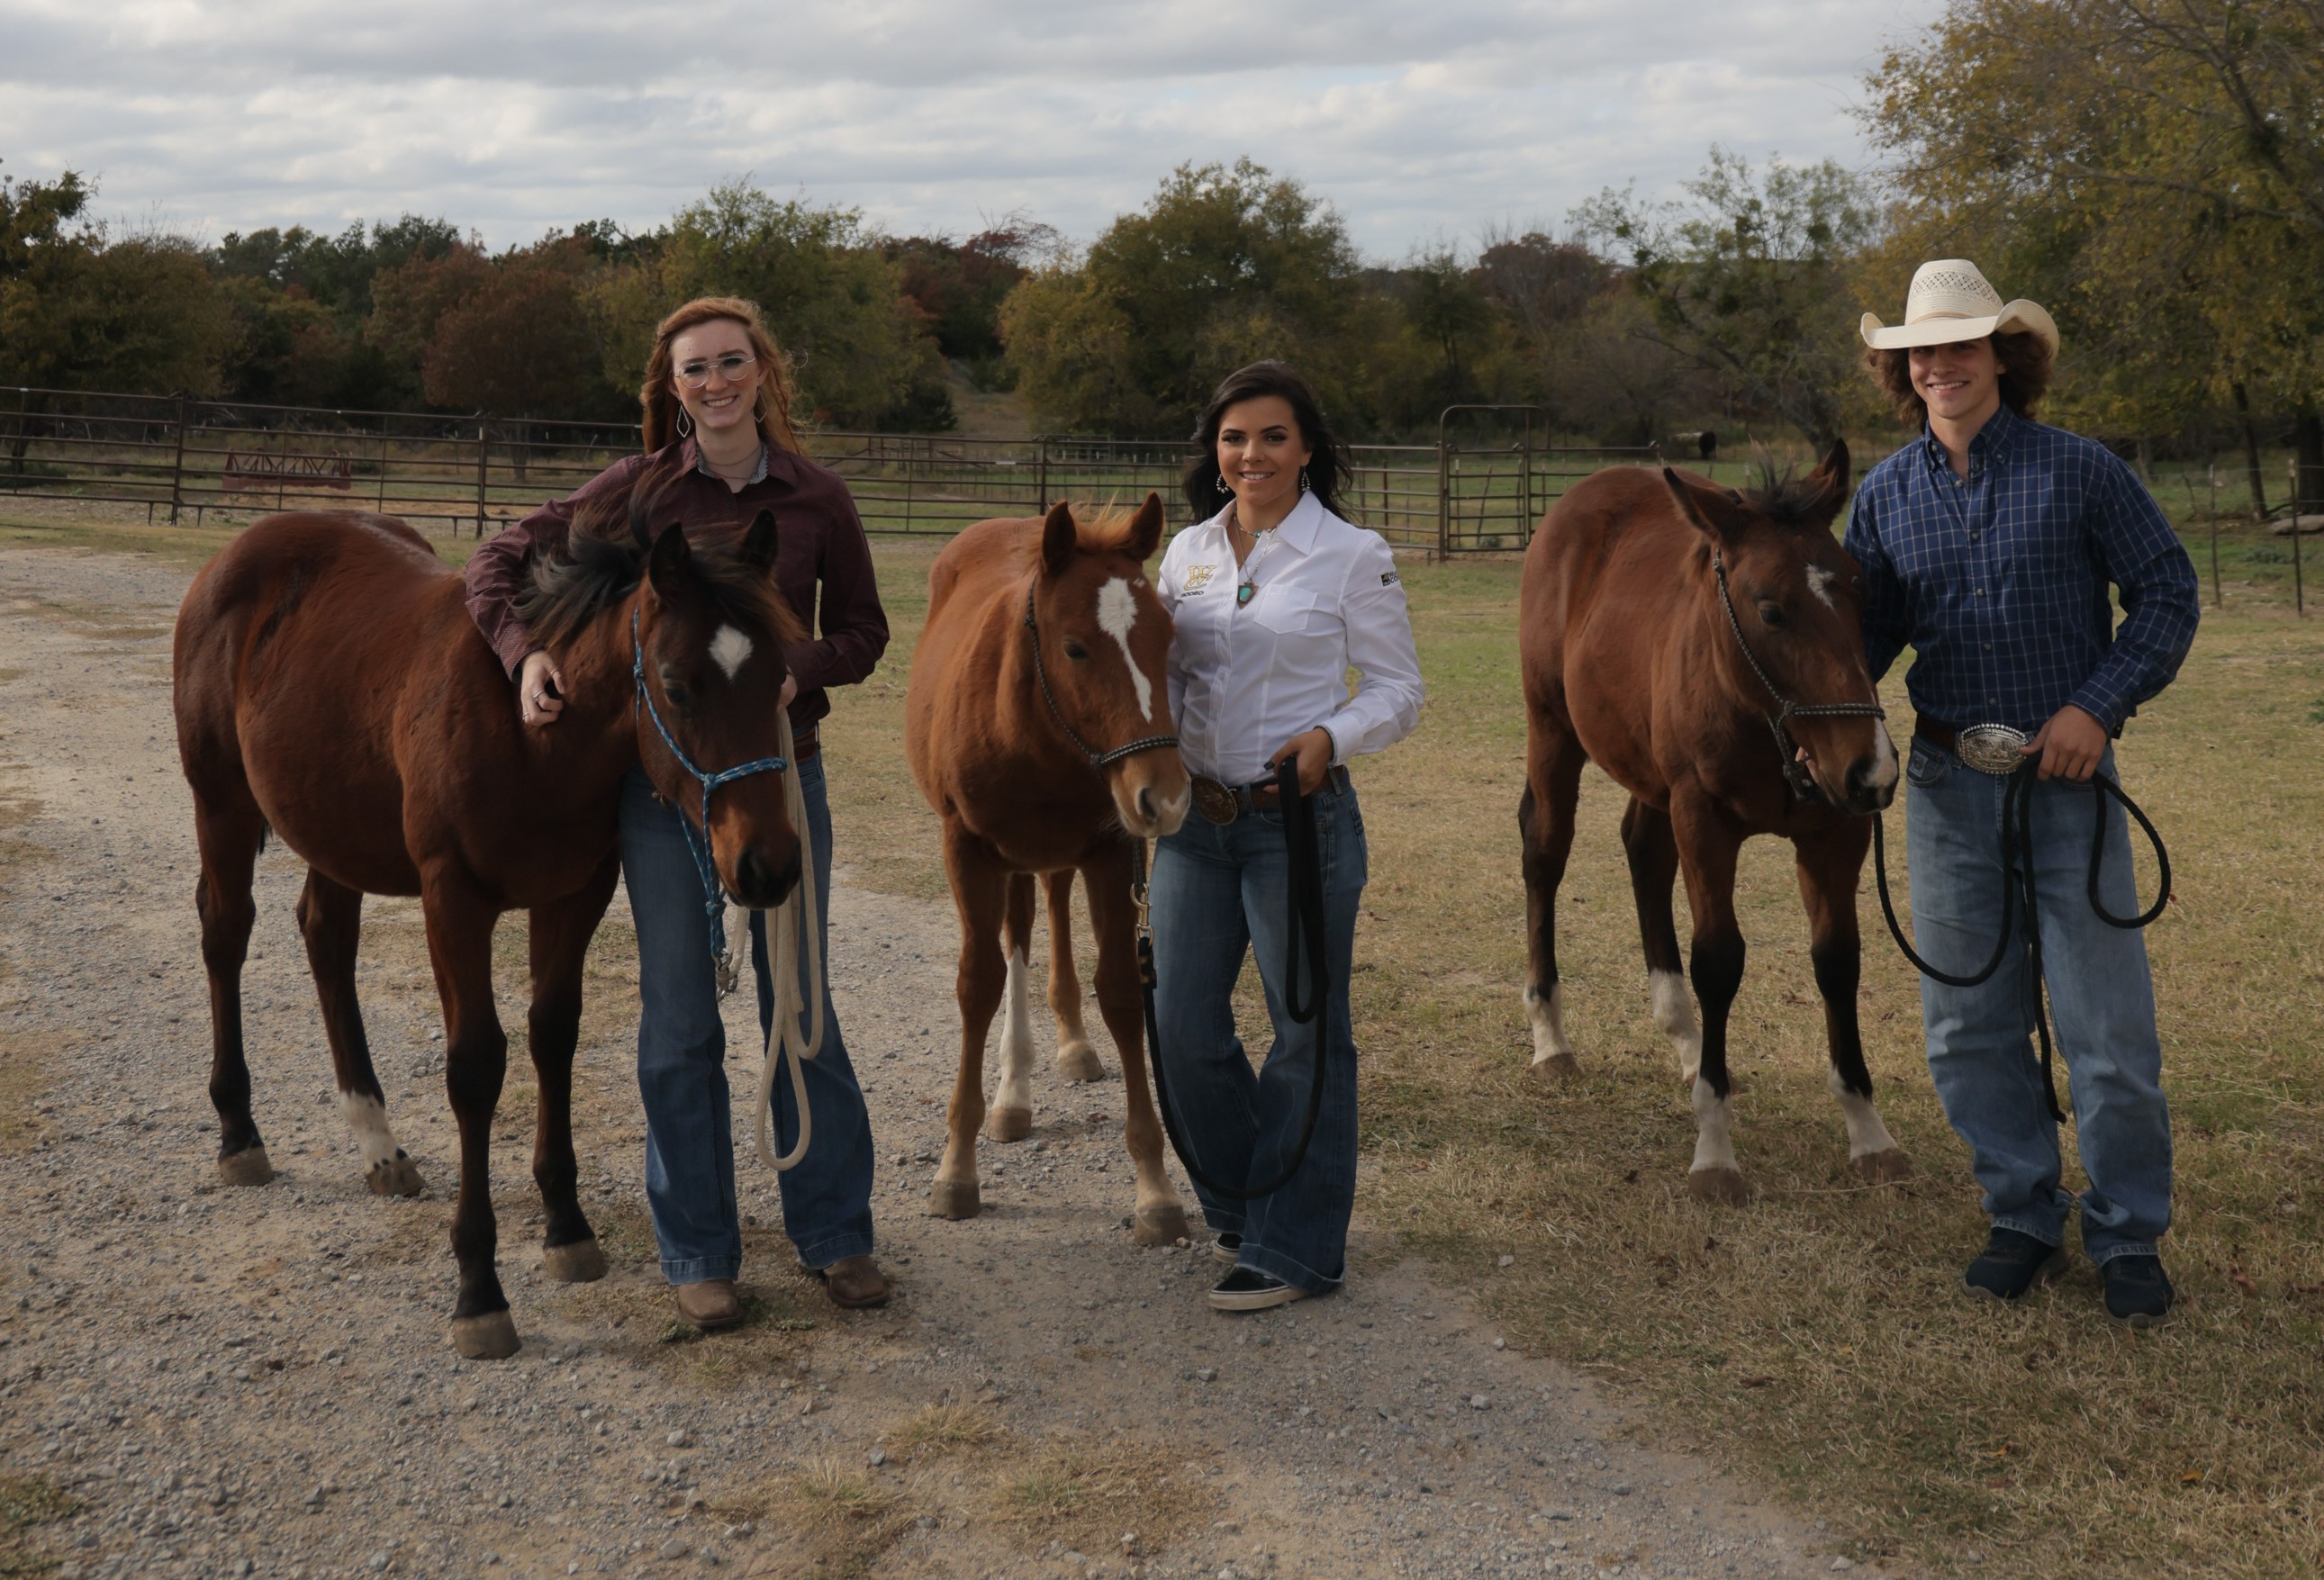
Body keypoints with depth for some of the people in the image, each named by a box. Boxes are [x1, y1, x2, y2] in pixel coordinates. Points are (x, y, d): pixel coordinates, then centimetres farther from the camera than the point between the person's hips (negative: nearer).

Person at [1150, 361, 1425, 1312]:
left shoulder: (1353, 557, -5)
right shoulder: (1187, 553, 9)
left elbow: (1399, 691, -3)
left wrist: (1331, 737, -21)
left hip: (1300, 816, -5)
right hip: (1193, 815, 5)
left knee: (1308, 1033, 2)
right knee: (1182, 1027, 7)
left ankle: (1294, 1248, 13)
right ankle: (1242, 1206, 29)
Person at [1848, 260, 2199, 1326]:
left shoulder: (2079, 472, -4)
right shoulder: (1886, 496, 5)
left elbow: (2167, 593, -1)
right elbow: (1867, 629, 12)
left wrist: (2100, 705, -12)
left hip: (2065, 776, -3)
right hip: (1947, 785, 3)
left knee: (2107, 1025, 0)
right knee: (1968, 1026, 9)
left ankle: (2129, 1238, 14)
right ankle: (2022, 1218, 24)